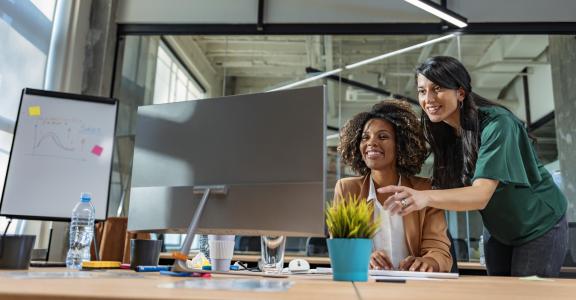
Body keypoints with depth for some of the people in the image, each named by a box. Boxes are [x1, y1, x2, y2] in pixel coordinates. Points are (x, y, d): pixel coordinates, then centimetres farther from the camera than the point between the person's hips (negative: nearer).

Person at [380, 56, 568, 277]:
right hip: (498, 233, 6)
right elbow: (453, 191, -9)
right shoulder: (443, 133, -7)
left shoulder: (497, 124, -28)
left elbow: (481, 195, -39)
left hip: (539, 227, -6)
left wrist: (425, 197, -57)